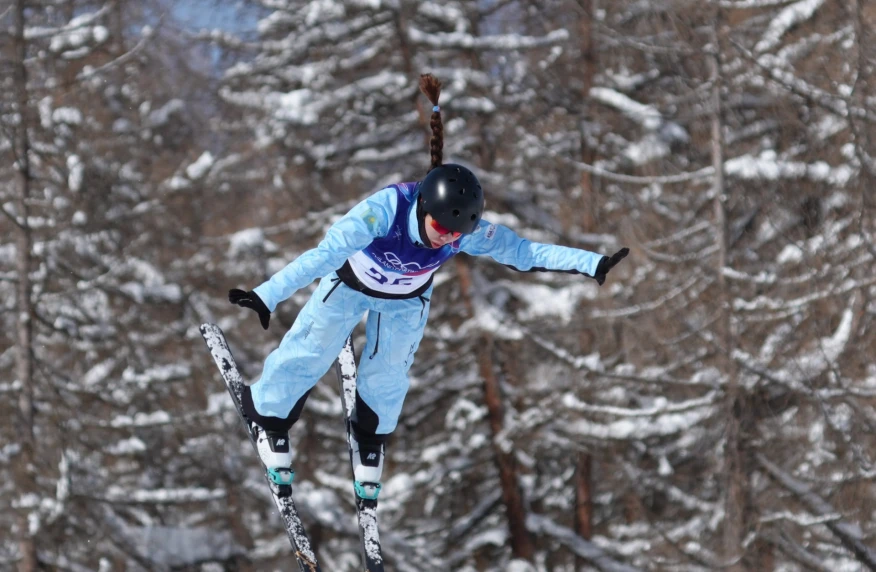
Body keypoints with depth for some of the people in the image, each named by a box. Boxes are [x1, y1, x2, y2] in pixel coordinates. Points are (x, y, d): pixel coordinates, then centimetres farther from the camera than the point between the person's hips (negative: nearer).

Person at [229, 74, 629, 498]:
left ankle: (371, 440, 43)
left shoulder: (469, 232, -34)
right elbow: (326, 253, -52)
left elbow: (525, 252, -24)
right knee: (308, 355, 7)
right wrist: (269, 296, -60)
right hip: (350, 283, -3)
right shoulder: (387, 207, -46)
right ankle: (268, 415, 37)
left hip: (406, 300, 3)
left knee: (387, 376, 11)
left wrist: (593, 265, -29)